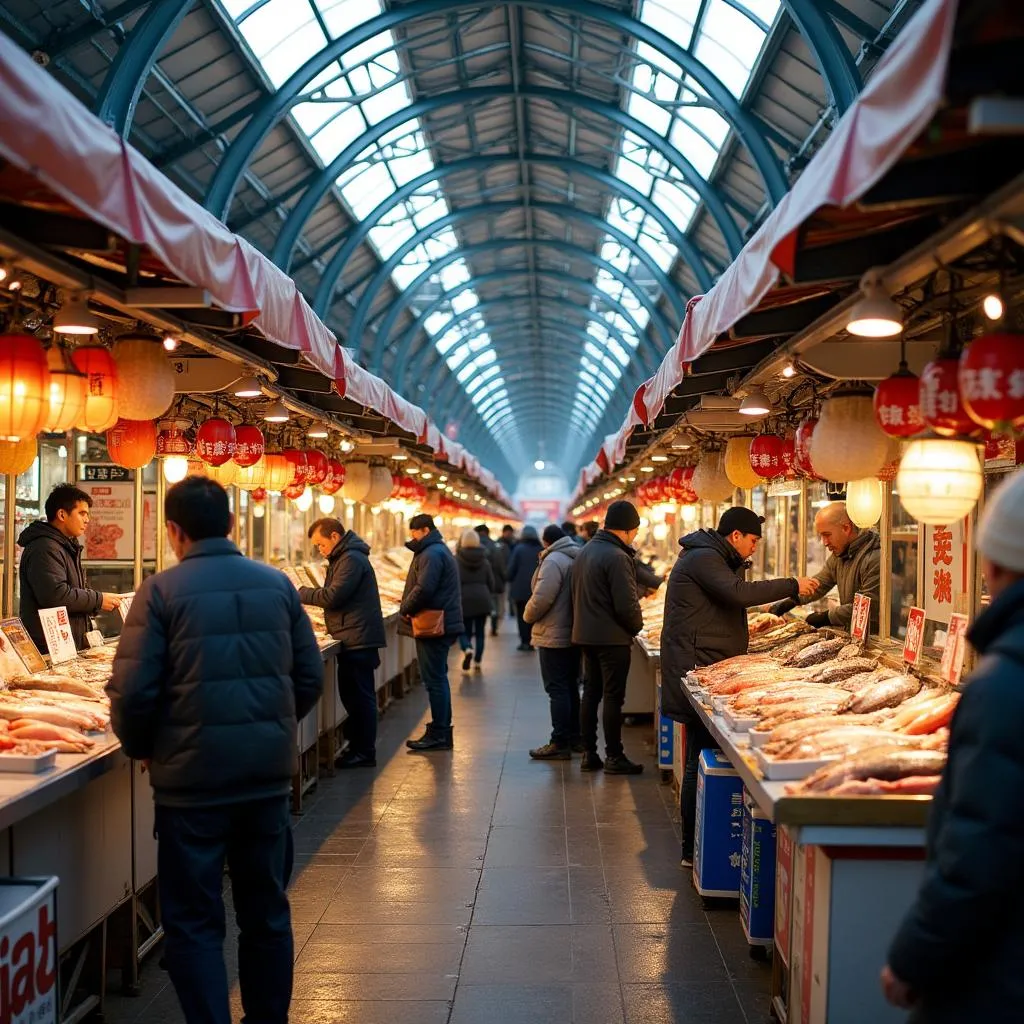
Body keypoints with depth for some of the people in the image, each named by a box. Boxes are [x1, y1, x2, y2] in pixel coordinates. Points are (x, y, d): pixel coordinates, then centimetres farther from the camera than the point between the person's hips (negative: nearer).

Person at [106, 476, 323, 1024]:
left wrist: (141, 748, 7)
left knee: (194, 921, 8)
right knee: (267, 911, 18)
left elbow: (133, 689, -11)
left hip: (193, 774, -4)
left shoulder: (161, 590, -8)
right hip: (269, 771, 4)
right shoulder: (276, 584, 3)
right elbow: (310, 677, 5)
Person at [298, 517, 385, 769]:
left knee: (360, 696, -5)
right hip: (353, 639, 11)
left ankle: (364, 752, 0)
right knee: (351, 694, 14)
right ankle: (357, 746, 22)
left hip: (358, 639, -11)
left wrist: (302, 593, -11)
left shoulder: (352, 559, -16)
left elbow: (334, 596, -21)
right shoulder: (344, 557, 19)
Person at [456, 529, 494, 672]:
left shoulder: (456, 560, -6)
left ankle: (467, 649, -21)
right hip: (482, 600, 3)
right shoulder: (484, 560, 5)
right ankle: (478, 661, 13)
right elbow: (491, 583, 8)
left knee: (464, 631, 7)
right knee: (480, 632, 13)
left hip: (464, 601, -3)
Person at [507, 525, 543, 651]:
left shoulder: (519, 548, -8)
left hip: (520, 588, -3)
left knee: (522, 616, 4)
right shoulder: (541, 549, 1)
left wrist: (510, 581, 8)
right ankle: (532, 641, 8)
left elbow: (511, 569, -8)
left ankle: (525, 641, -1)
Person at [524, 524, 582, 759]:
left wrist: (528, 616, -4)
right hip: (574, 633, 9)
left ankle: (560, 743, -4)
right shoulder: (577, 557, 10)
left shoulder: (553, 561, -17)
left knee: (557, 689, -6)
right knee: (570, 687, 17)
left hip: (554, 636, -9)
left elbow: (541, 598, -23)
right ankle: (574, 736, 24)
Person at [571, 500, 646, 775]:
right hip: (612, 638, -9)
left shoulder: (585, 551, 11)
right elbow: (627, 604, -20)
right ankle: (614, 757, 5)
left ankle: (588, 754, 18)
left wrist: (585, 623, 17)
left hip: (585, 635, 9)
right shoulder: (617, 557, -19)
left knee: (591, 693, 13)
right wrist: (636, 627, -3)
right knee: (613, 697, -1)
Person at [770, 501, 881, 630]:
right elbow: (819, 583, 17)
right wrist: (788, 603, 2)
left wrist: (827, 617, -14)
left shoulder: (874, 559, -18)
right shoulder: (838, 554, 13)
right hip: (848, 634, 8)